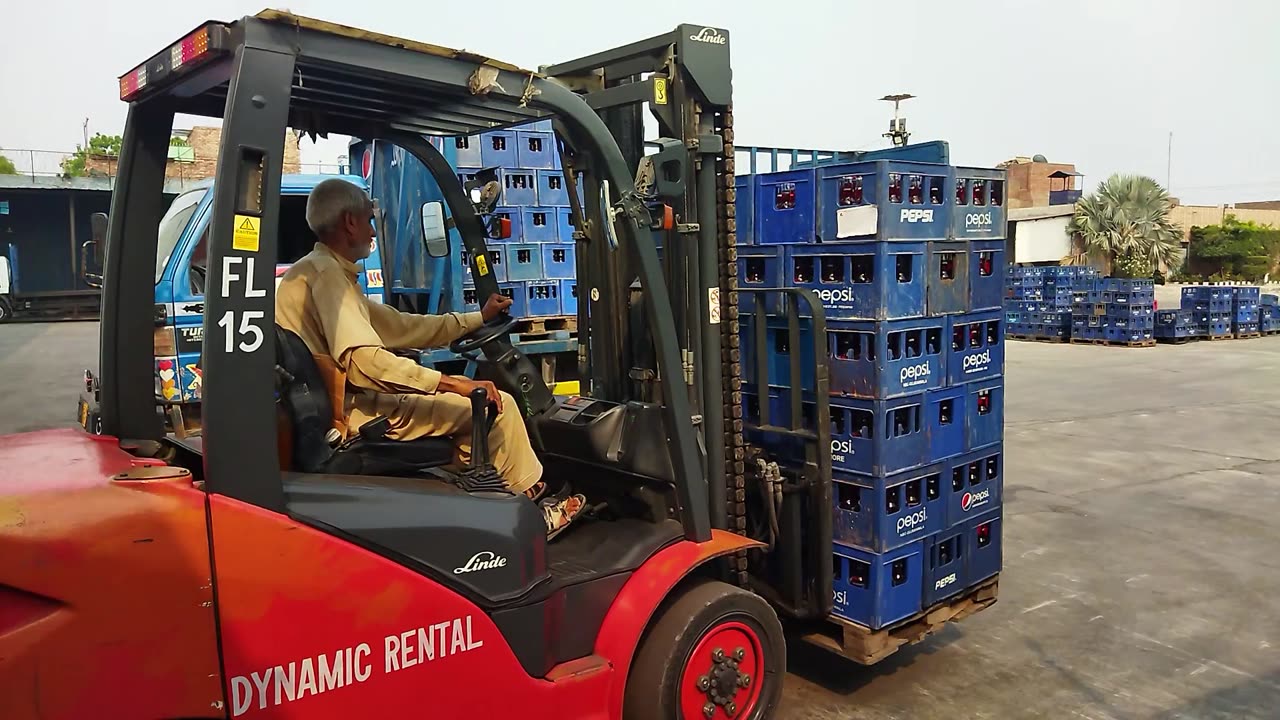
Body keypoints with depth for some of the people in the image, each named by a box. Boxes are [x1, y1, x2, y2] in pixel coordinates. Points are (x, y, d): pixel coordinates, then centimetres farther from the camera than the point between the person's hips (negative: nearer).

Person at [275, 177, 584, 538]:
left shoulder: (313, 271, 18)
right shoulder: (326, 273, -14)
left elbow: (400, 327, 17)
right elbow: (363, 361, -28)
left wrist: (479, 317, 19)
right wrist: (450, 382, -27)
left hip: (330, 407, 11)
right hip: (349, 415, -11)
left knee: (467, 407, 21)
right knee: (495, 406, -8)